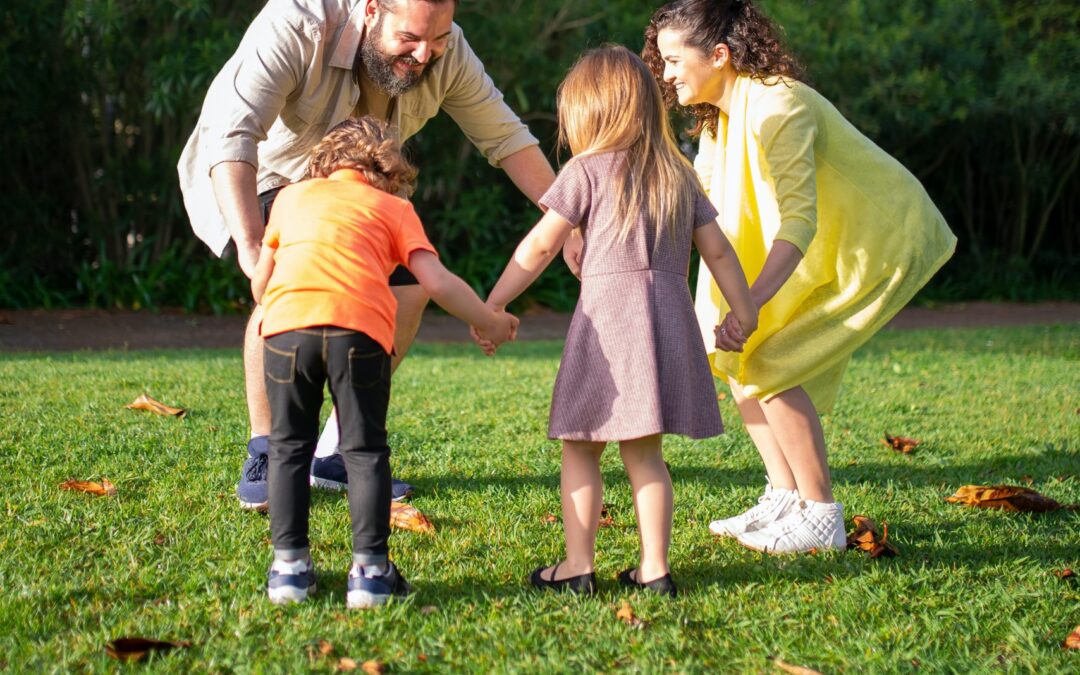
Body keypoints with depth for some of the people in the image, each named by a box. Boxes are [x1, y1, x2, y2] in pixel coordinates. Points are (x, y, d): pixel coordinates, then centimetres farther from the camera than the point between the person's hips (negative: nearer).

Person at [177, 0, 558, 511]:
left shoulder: (446, 52, -22)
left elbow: (504, 136, -10)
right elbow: (231, 134, -46)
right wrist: (251, 247, -58)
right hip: (252, 179, -6)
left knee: (407, 289, -7)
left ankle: (336, 454, 4)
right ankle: (262, 459, -16)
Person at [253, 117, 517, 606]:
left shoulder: (292, 195, 30)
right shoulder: (394, 208, 22)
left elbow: (260, 282, 32)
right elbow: (436, 282, 11)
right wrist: (489, 323, 24)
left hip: (287, 321, 2)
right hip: (359, 327, -1)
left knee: (289, 446, 15)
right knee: (364, 450, 10)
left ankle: (289, 565, 13)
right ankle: (369, 570, 6)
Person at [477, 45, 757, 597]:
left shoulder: (587, 170, -1)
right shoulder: (678, 174, 15)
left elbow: (539, 247, -2)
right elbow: (717, 248, 16)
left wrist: (491, 305, 6)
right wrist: (743, 309, 27)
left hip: (608, 313, -5)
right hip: (670, 314, 5)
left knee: (580, 449, 3)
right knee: (643, 452, 11)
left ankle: (577, 567, 1)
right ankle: (655, 568, 9)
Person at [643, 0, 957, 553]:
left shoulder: (776, 107, -26)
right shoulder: (719, 116, 4)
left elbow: (799, 221, -35)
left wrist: (748, 306, -45)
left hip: (881, 246, -10)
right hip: (830, 248, 10)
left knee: (768, 366, -15)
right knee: (732, 353, 6)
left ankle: (821, 520, -6)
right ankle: (785, 499, 12)